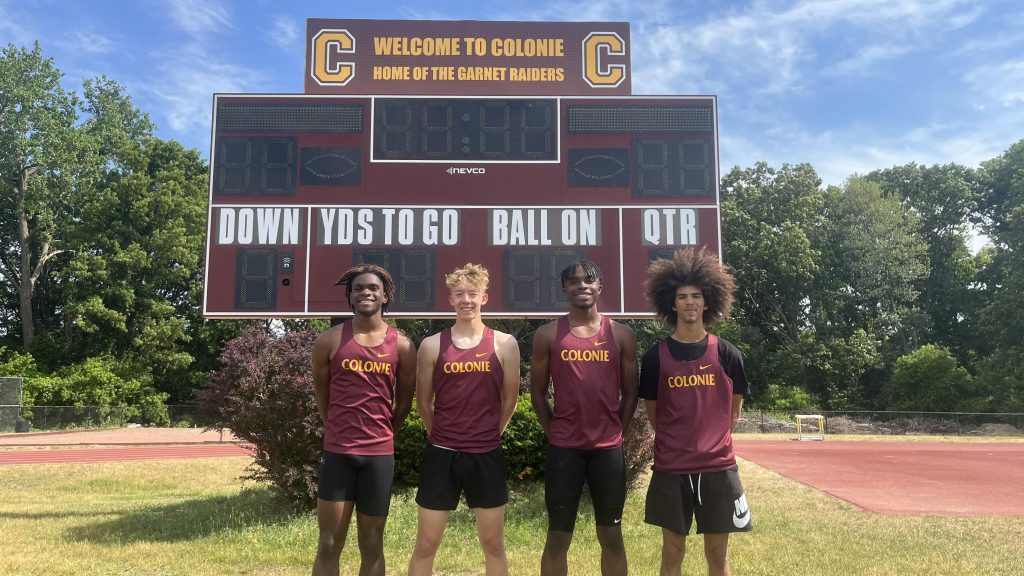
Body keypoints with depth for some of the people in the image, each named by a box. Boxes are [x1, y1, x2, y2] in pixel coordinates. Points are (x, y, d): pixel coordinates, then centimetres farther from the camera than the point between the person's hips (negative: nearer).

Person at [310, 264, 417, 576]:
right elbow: (320, 390, 11)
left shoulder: (402, 346, -1)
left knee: (372, 545, 11)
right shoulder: (330, 341, -2)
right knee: (329, 544, 5)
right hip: (337, 452, -1)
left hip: (379, 455, 1)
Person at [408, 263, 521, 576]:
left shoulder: (504, 344, -2)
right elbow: (423, 403, 8)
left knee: (493, 544, 13)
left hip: (487, 455, 0)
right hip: (441, 455, 0)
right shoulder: (431, 345, -2)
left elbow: (509, 400, 7)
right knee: (426, 544, 8)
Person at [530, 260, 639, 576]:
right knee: (558, 537, 6)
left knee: (611, 536, 11)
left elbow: (630, 393, 8)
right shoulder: (548, 334, 1)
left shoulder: (621, 334, 4)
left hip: (609, 448, 1)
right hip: (564, 448, -1)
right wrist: (554, 433, 2)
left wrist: (615, 432, 3)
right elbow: (537, 393, 5)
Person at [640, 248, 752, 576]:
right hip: (671, 468, 0)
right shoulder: (656, 357, -2)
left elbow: (733, 410, 11)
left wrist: (713, 441, 11)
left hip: (717, 466, 0)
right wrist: (675, 442, 10)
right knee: (673, 549, 10)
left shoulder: (726, 354, -1)